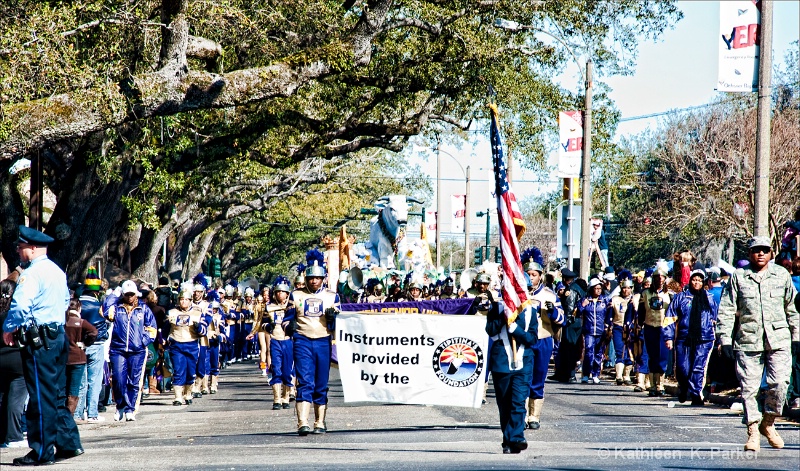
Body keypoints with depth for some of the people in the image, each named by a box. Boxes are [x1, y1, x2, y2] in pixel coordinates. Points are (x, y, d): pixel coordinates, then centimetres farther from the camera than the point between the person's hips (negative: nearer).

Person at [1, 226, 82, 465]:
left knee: (41, 397, -5)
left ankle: (42, 452, -2)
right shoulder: (58, 271, 15)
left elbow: (20, 305, -25)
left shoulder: (32, 273, -14)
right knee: (57, 395, 15)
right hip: (58, 335, 9)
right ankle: (68, 443, 16)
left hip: (38, 340, -9)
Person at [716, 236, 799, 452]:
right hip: (748, 340, 0)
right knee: (749, 387, -2)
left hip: (779, 340, 0)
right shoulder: (738, 276, 6)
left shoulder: (782, 275, 11)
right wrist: (725, 338, -1)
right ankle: (753, 430, 8)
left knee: (779, 383, -11)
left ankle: (768, 423, 11)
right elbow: (726, 310, 6)